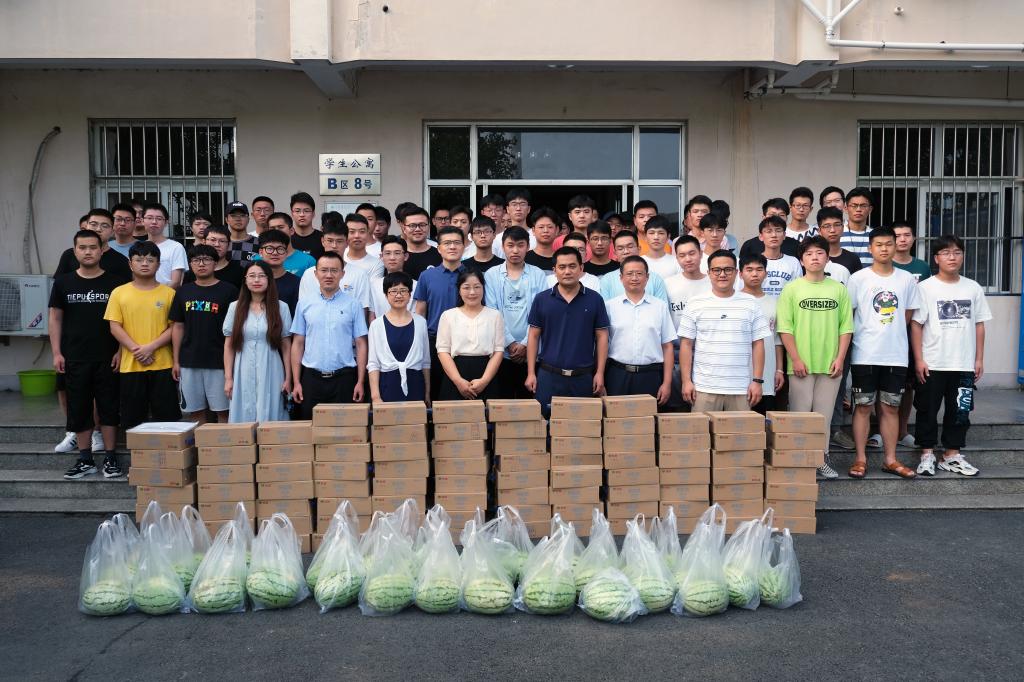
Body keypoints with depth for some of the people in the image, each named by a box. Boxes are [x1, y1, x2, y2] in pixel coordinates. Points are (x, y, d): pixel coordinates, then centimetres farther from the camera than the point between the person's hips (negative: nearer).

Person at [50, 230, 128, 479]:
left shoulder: (115, 282, 0)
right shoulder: (63, 282, 6)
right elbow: (55, 318, 8)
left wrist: (121, 351, -6)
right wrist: (56, 353, 1)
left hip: (107, 358, -2)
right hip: (74, 359, 2)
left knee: (108, 408, 3)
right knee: (78, 409, 7)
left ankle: (110, 459, 11)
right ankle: (85, 460, 17)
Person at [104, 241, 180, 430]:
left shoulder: (168, 293, 3)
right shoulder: (119, 293, 5)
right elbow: (115, 327, 1)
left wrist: (151, 347, -13)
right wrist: (136, 350, -11)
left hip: (162, 365, -1)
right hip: (130, 365, 1)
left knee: (167, 416, 2)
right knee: (133, 418, 8)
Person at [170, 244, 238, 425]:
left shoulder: (229, 291, -2)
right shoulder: (183, 291, 10)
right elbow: (178, 327, 13)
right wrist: (176, 361, 8)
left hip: (219, 362, -4)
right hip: (189, 362, 4)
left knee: (222, 411, 0)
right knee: (195, 411, 8)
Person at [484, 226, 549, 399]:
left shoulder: (538, 275, 4)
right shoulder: (491, 275, 3)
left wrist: (525, 344, -8)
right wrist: (510, 343, -8)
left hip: (530, 352, 0)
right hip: (501, 351, 0)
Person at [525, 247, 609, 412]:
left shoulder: (594, 299, 2)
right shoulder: (542, 299, 2)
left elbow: (601, 337, 4)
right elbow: (534, 336, 5)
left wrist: (600, 373, -2)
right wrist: (531, 373, -1)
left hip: (584, 376, 0)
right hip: (548, 375, 0)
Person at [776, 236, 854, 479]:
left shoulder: (839, 289, 6)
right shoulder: (792, 289, -1)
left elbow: (846, 327, 6)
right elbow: (784, 328, -4)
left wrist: (840, 358, -2)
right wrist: (795, 359, -10)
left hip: (830, 365, 2)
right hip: (801, 365, -2)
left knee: (824, 413, 7)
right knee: (800, 413, 3)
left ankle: (821, 457, 17)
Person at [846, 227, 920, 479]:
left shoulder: (907, 279, 6)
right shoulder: (858, 278, -3)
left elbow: (908, 316, 13)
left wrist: (891, 334, 5)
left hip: (896, 355, 3)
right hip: (865, 355, -3)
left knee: (891, 407, 9)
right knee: (863, 406, 3)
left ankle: (891, 459, 18)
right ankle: (860, 458, 11)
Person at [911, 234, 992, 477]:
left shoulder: (973, 288, 6)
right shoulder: (925, 287, -4)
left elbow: (979, 325, 9)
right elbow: (916, 325, -5)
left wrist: (979, 359, 6)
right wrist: (918, 359, -10)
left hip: (964, 365, 3)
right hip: (932, 364, -3)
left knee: (959, 411, 9)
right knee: (928, 410, 5)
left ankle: (952, 455, 21)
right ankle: (927, 454, 17)